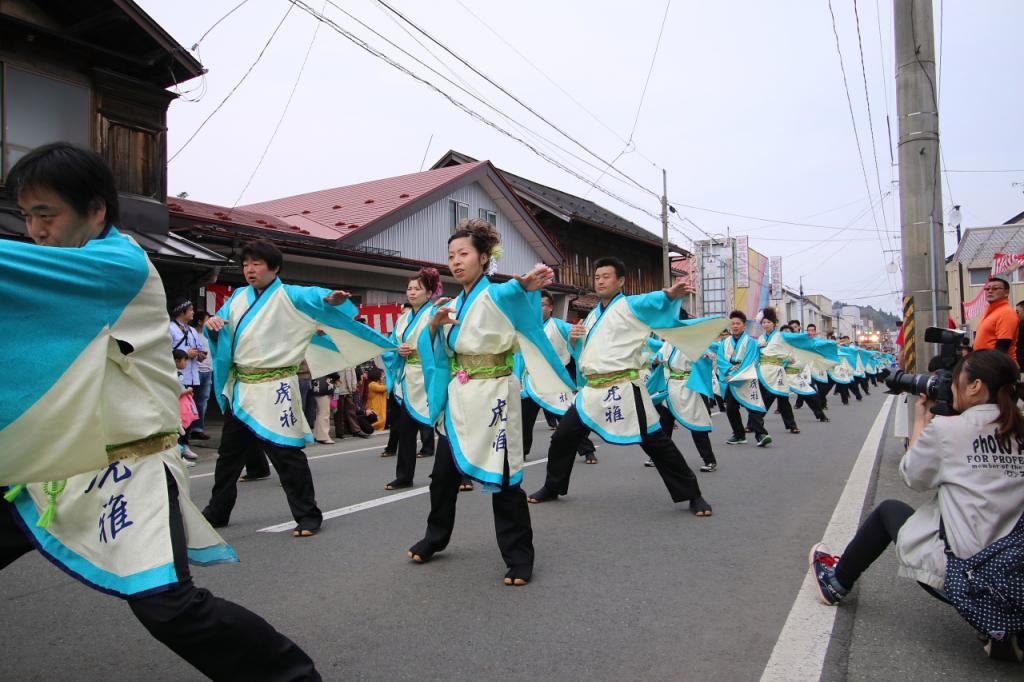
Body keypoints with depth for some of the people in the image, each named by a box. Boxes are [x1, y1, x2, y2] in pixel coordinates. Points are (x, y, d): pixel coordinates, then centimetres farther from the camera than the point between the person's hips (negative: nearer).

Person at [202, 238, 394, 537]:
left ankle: (307, 515, 6)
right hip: (240, 388, 7)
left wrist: (332, 300, -45)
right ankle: (217, 511, 38)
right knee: (230, 452, 20)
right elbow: (221, 328, 15)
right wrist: (212, 322, -9)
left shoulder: (288, 296, -5)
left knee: (286, 454, -6)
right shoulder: (239, 297, 13)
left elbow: (314, 297, -23)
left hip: (274, 389, -7)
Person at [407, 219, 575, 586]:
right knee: (443, 474, 15)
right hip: (458, 399, 7)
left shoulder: (497, 296, -9)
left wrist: (526, 285, -59)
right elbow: (436, 350, 11)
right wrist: (434, 324, -10)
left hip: (492, 397, -7)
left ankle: (519, 557, 8)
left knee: (501, 478, -5)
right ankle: (435, 538, 36)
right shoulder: (453, 305, 12)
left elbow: (513, 296, -35)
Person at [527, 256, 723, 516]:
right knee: (562, 437, 11)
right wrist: (574, 339, 5)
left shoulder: (631, 306, -4)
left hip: (623, 389, -7)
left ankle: (692, 495, 8)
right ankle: (552, 487, 32)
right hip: (593, 390, 7)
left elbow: (654, 301, -26)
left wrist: (671, 294, -49)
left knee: (656, 442, -6)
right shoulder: (593, 315, 19)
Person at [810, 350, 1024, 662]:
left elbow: (913, 476, 3)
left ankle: (837, 583, 36)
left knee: (889, 509, 19)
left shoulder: (946, 429, -14)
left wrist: (922, 420, 13)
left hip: (958, 570, -5)